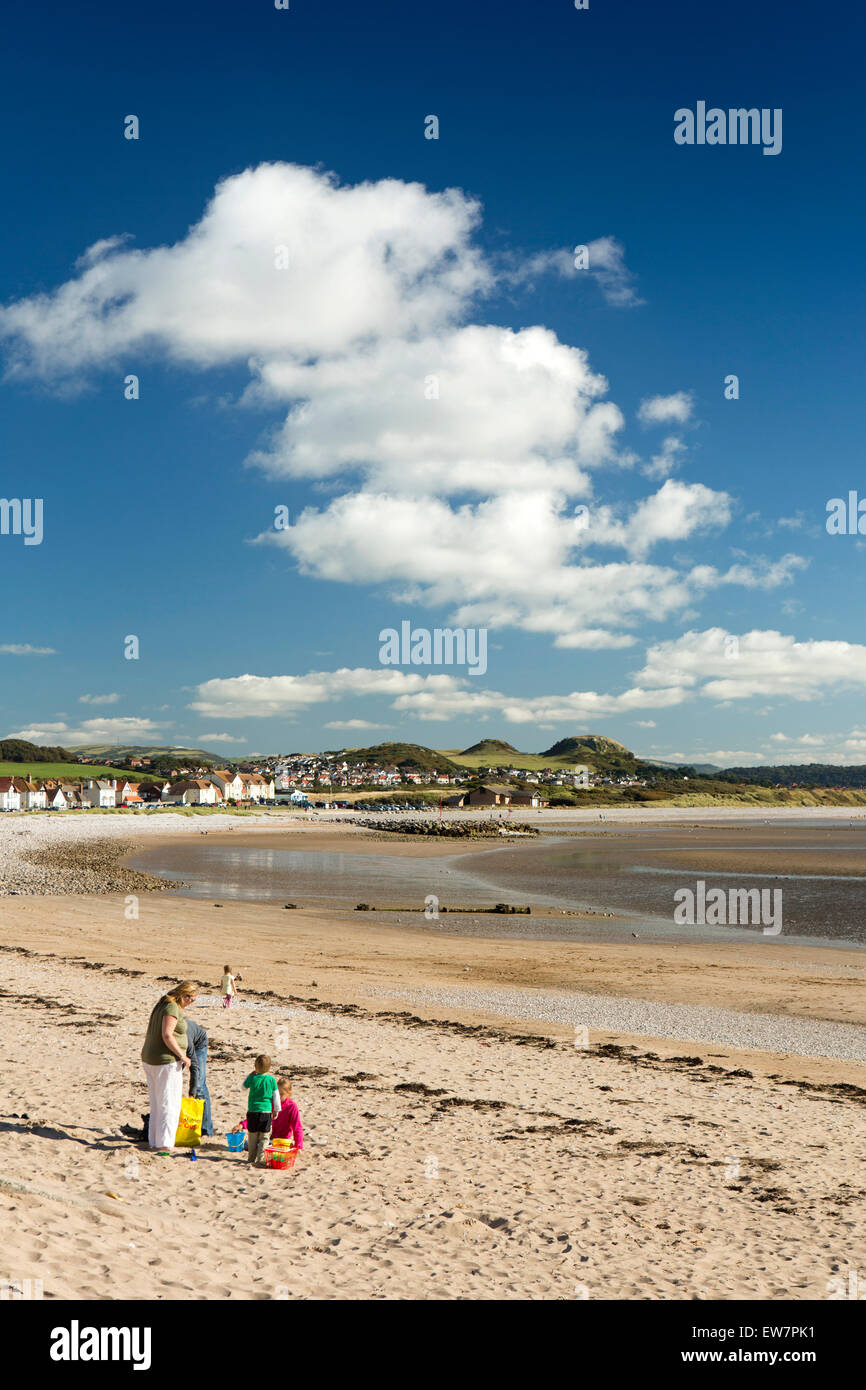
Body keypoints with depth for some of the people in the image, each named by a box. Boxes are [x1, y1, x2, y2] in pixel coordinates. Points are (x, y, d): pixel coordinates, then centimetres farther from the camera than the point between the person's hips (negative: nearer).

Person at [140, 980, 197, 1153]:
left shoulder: (162, 1004, 13)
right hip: (166, 1061, -9)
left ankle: (154, 1141, 21)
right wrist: (183, 1056, -17)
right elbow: (167, 1035, -24)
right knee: (169, 1104, -2)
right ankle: (165, 1144, 0)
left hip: (149, 1058, 9)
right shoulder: (173, 1008, -16)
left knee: (156, 1104, 16)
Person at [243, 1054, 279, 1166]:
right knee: (264, 1137, 5)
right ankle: (260, 1159, 1)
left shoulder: (252, 1078, -5)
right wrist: (276, 1110, 12)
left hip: (252, 1111, 1)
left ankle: (251, 1158, 20)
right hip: (266, 1111, -1)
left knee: (252, 1136, 13)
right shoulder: (271, 1079, -5)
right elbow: (276, 1096, 1)